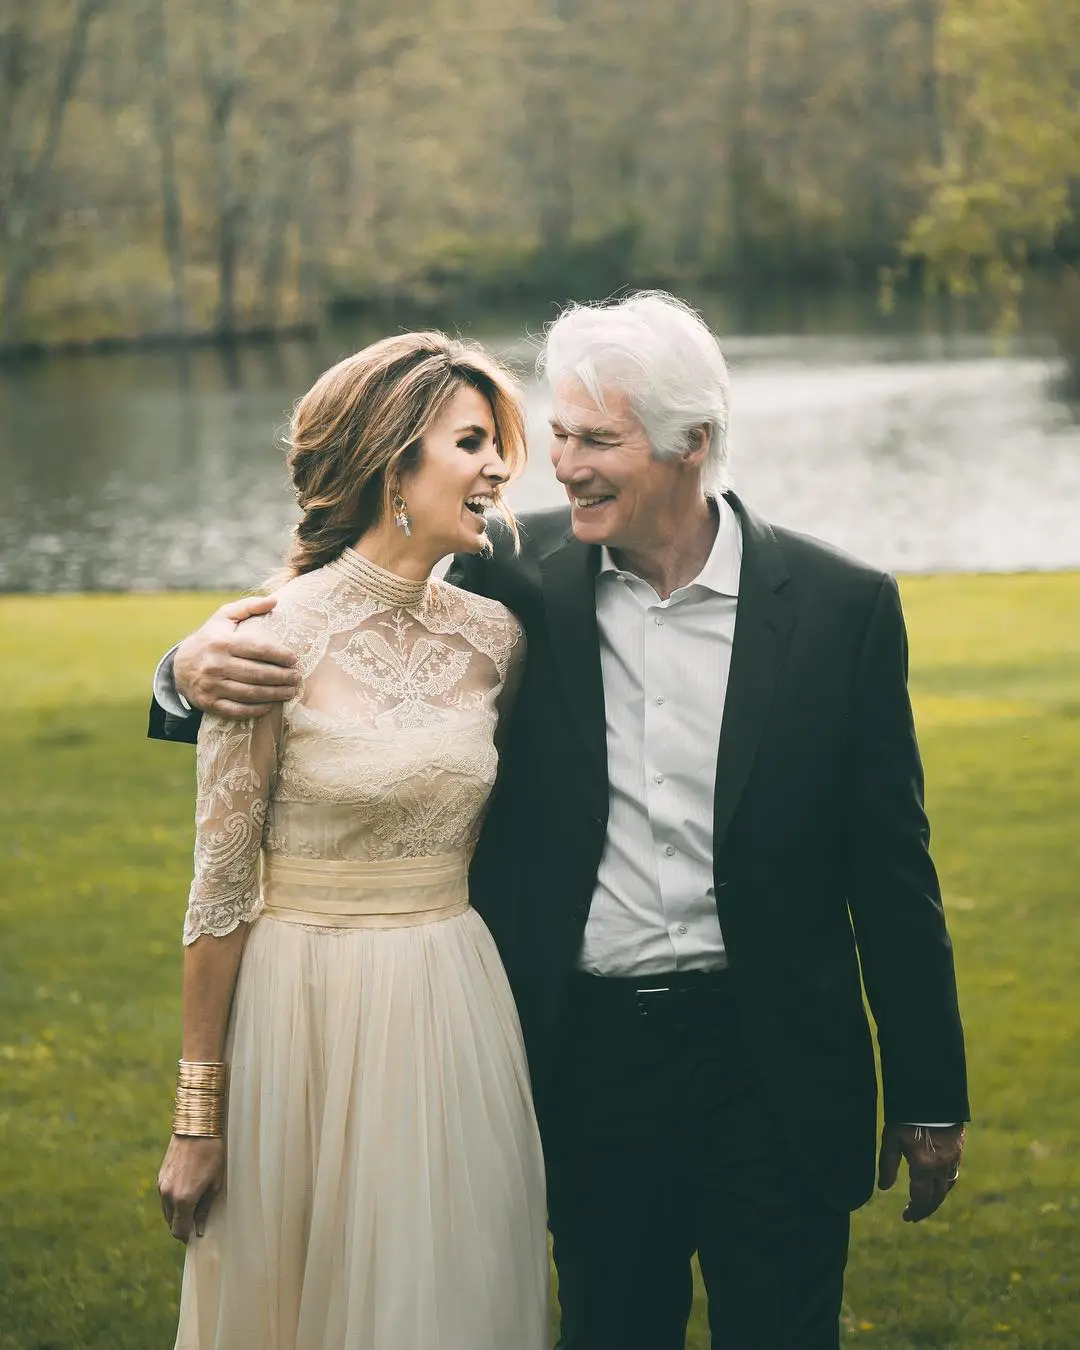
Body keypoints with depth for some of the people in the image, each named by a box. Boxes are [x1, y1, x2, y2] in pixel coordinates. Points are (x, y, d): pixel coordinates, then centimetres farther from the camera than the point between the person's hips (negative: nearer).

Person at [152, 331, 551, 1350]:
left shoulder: (492, 637, 2)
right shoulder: (274, 642, -13)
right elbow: (221, 890, -9)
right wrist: (198, 1116, -7)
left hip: (453, 1013, 4)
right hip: (311, 1014, -4)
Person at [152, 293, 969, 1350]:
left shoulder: (842, 608, -5)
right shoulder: (518, 580, -3)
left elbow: (891, 867, -1)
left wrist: (929, 1098, 2)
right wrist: (200, 666, -22)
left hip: (772, 1073, -1)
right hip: (587, 1057, 2)